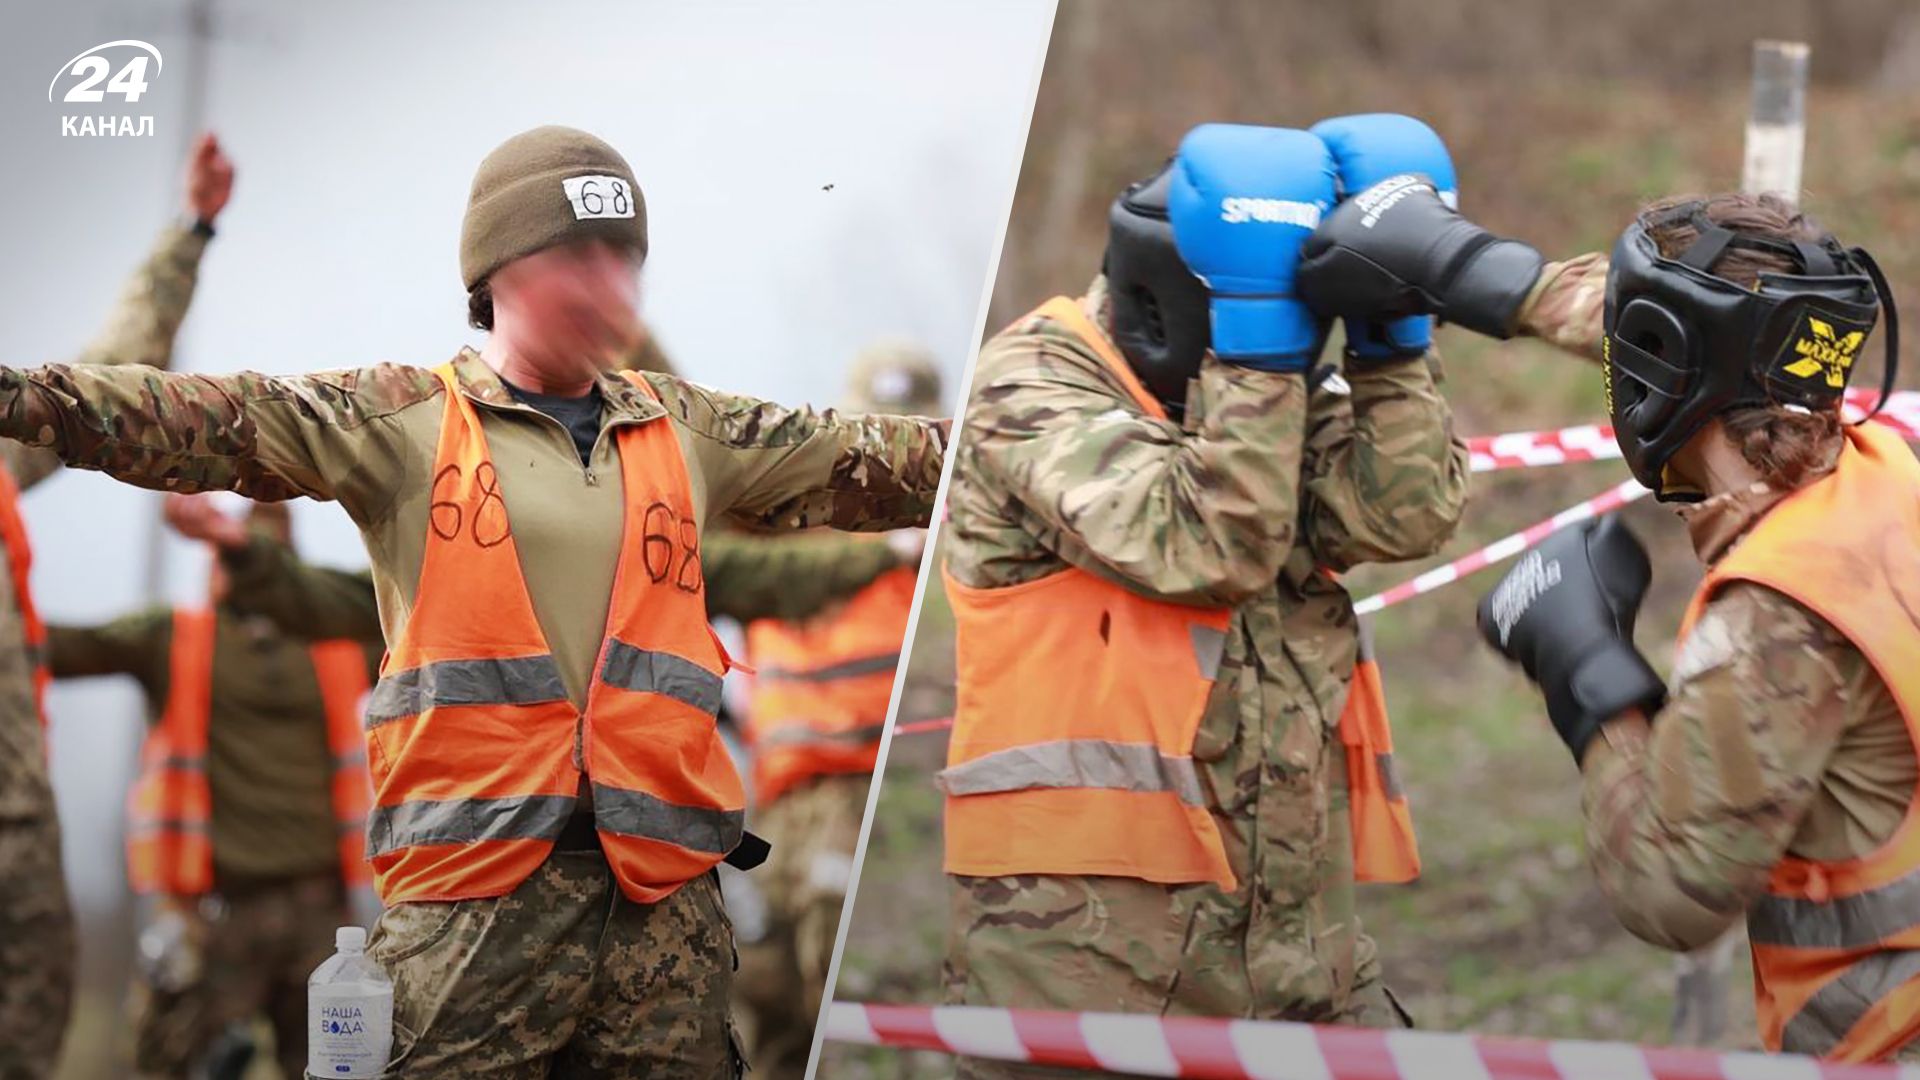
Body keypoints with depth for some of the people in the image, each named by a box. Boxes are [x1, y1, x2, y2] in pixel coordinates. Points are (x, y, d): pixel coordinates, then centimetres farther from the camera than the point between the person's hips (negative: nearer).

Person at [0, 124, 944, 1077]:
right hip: (476, 883, -4)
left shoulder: (687, 431, 17)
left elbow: (871, 464, 19)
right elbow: (200, 423, -6)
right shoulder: (404, 422, 4)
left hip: (664, 885, 4)